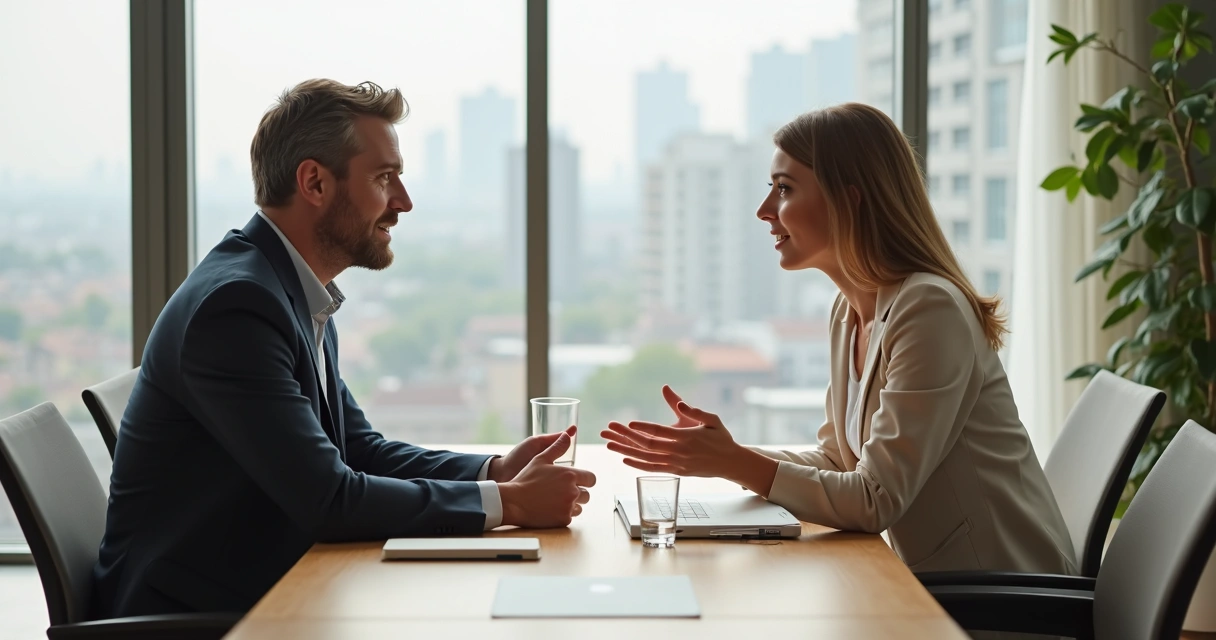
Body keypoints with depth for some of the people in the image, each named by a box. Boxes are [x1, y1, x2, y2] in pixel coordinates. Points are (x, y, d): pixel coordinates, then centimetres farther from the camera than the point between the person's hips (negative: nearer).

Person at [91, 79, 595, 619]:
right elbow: (327, 500, -23)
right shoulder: (235, 304, -21)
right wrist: (507, 502, -17)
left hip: (260, 595, 8)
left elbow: (361, 450, 12)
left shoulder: (300, 299, 8)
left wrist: (494, 471, -2)